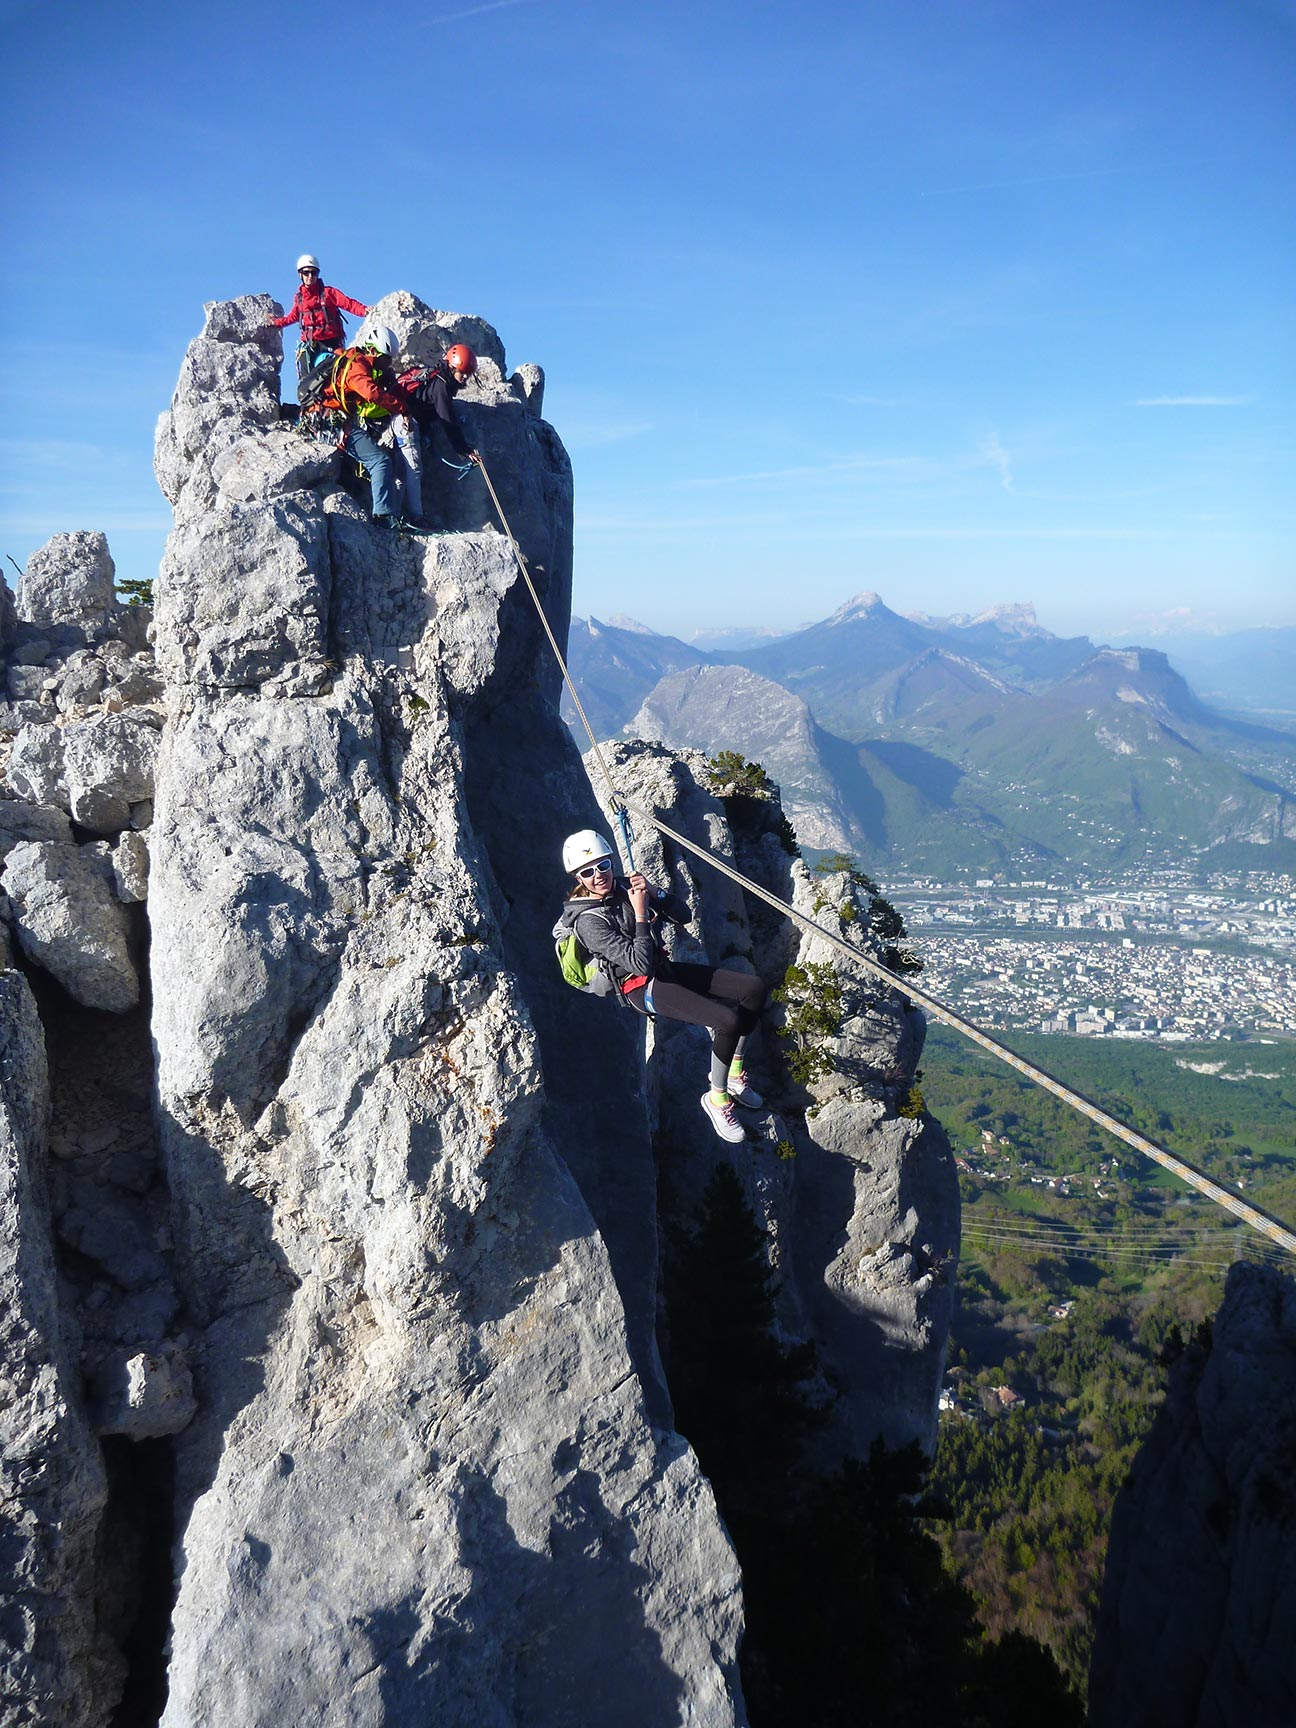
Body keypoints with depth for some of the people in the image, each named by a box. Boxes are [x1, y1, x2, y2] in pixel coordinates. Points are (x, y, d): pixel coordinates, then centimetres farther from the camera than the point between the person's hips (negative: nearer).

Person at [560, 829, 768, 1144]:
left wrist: (653, 892, -13)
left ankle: (735, 1072, 10)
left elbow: (683, 914, 3)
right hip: (642, 989, -8)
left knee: (754, 988, -4)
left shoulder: (624, 887, 1)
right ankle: (717, 1097, -5)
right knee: (728, 1019, -25)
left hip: (666, 970, 8)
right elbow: (640, 963, -26)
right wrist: (640, 912, -24)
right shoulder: (588, 921, -19)